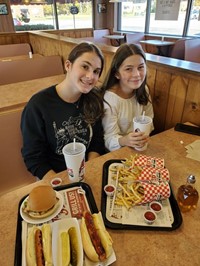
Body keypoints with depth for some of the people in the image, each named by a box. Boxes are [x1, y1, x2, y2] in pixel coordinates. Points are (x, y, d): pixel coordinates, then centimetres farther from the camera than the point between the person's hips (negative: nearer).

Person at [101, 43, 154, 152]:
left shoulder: (143, 90, -1)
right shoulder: (109, 99, -19)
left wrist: (145, 139, -12)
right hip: (118, 153, -5)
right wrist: (124, 141, -38)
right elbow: (110, 140, -18)